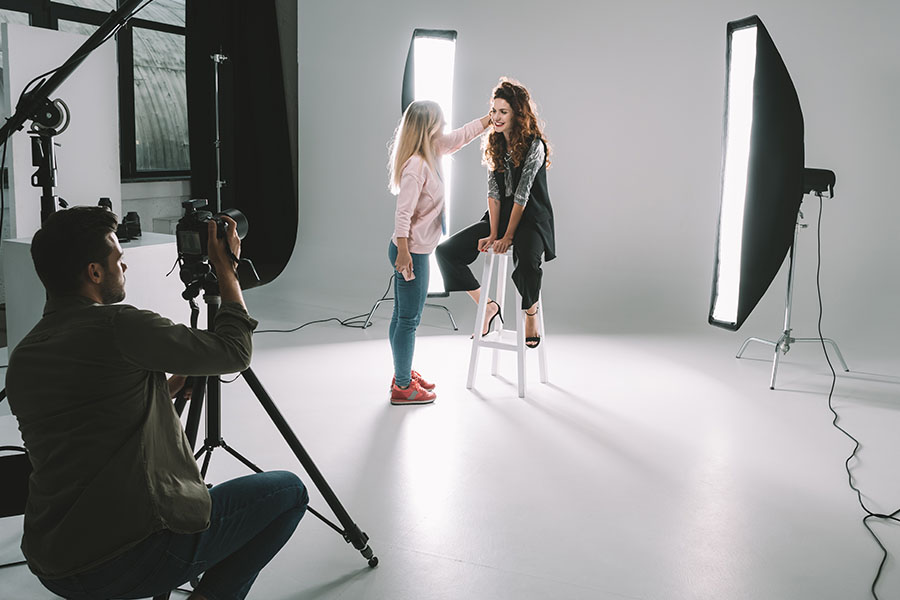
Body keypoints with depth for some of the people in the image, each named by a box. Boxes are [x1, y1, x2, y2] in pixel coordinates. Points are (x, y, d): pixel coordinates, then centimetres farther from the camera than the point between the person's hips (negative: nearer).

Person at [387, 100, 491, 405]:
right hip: (411, 252, -10)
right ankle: (403, 387, 10)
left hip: (415, 251, 10)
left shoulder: (432, 153, 7)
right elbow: (403, 213, -24)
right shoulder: (416, 166, -21)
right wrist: (403, 252, -27)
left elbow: (461, 135, 22)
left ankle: (403, 374, 32)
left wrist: (492, 117, 24)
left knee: (402, 316, 19)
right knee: (409, 319, -1)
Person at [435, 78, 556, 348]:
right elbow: (493, 192, 0)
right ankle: (488, 306, 4)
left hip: (532, 220, -7)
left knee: (527, 264, -38)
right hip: (499, 217, 7)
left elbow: (522, 195, -17)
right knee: (446, 251, -8)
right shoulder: (494, 144, 7)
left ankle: (531, 313, -4)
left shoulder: (534, 145, -13)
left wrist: (508, 237, -18)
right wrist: (493, 234, -8)